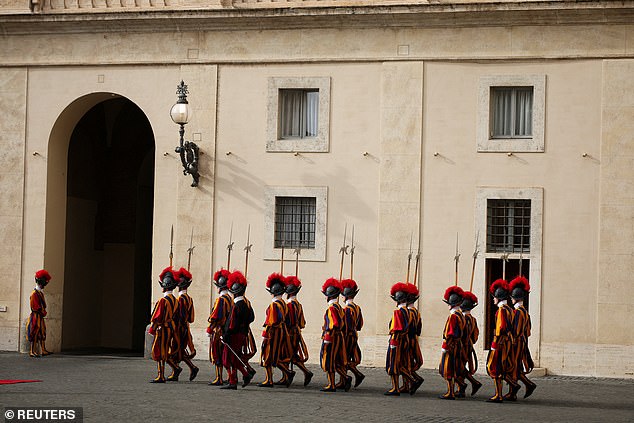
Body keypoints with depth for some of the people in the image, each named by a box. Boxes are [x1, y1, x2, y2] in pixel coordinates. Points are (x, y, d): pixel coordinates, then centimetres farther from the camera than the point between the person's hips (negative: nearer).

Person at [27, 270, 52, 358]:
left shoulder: (40, 292, 15)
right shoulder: (35, 293, -16)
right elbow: (35, 307, -19)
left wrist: (43, 311, 3)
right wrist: (43, 312, -10)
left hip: (40, 317, 10)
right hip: (36, 316, -10)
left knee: (42, 334, 11)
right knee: (34, 334, -6)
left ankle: (43, 350, 15)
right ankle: (32, 351, -3)